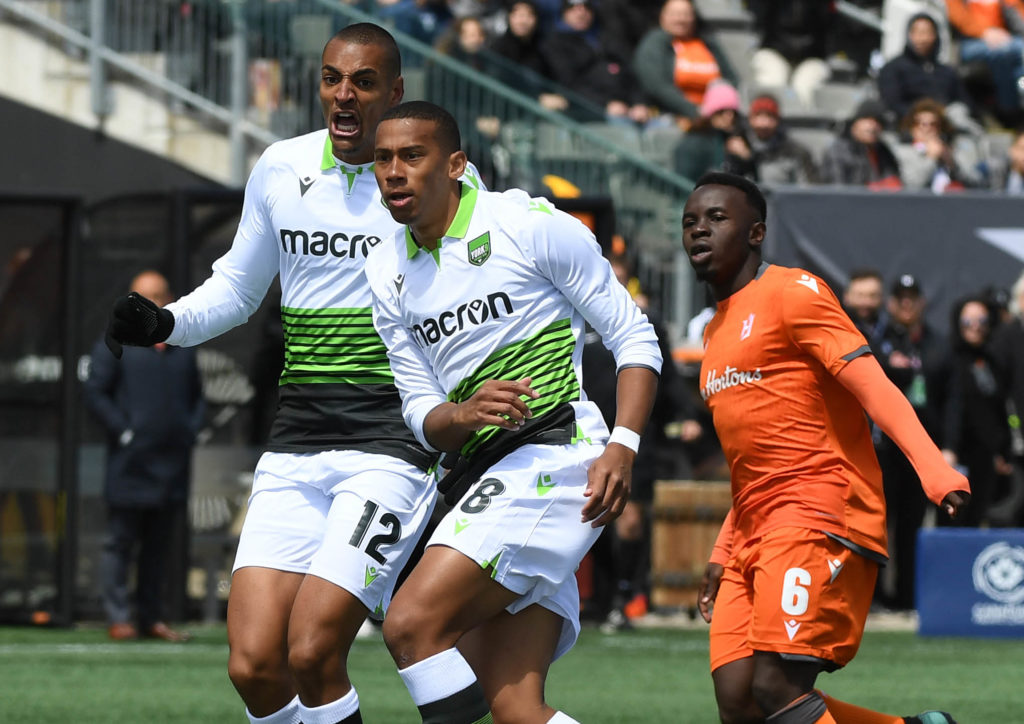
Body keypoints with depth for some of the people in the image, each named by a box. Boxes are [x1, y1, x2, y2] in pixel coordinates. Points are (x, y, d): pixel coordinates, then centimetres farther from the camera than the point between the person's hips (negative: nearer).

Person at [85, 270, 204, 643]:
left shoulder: (183, 349, 15)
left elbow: (197, 396, 23)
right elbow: (95, 392, -4)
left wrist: (190, 431, 7)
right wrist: (123, 431, -10)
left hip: (173, 465, 5)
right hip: (130, 464, -5)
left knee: (160, 543, 8)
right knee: (121, 540, -4)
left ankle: (151, 617, 12)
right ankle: (118, 617, -2)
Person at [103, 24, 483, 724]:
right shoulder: (281, 169, 8)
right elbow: (238, 286, 24)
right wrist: (164, 322, 5)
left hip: (393, 439, -4)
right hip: (296, 445, 4)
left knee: (312, 653, -17)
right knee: (254, 662, -8)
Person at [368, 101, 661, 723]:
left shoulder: (530, 225, -4)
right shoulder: (388, 274, 14)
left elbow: (635, 338, -2)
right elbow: (420, 409, 13)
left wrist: (622, 448, -16)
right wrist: (464, 415, -11)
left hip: (554, 451, -7)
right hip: (479, 478, 7)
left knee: (413, 624, -21)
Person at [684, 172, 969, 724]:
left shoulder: (791, 292, -2)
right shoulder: (716, 331, 24)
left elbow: (871, 384, -15)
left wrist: (932, 466, -29)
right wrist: (722, 555, 24)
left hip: (820, 515, -8)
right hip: (755, 531, 8)